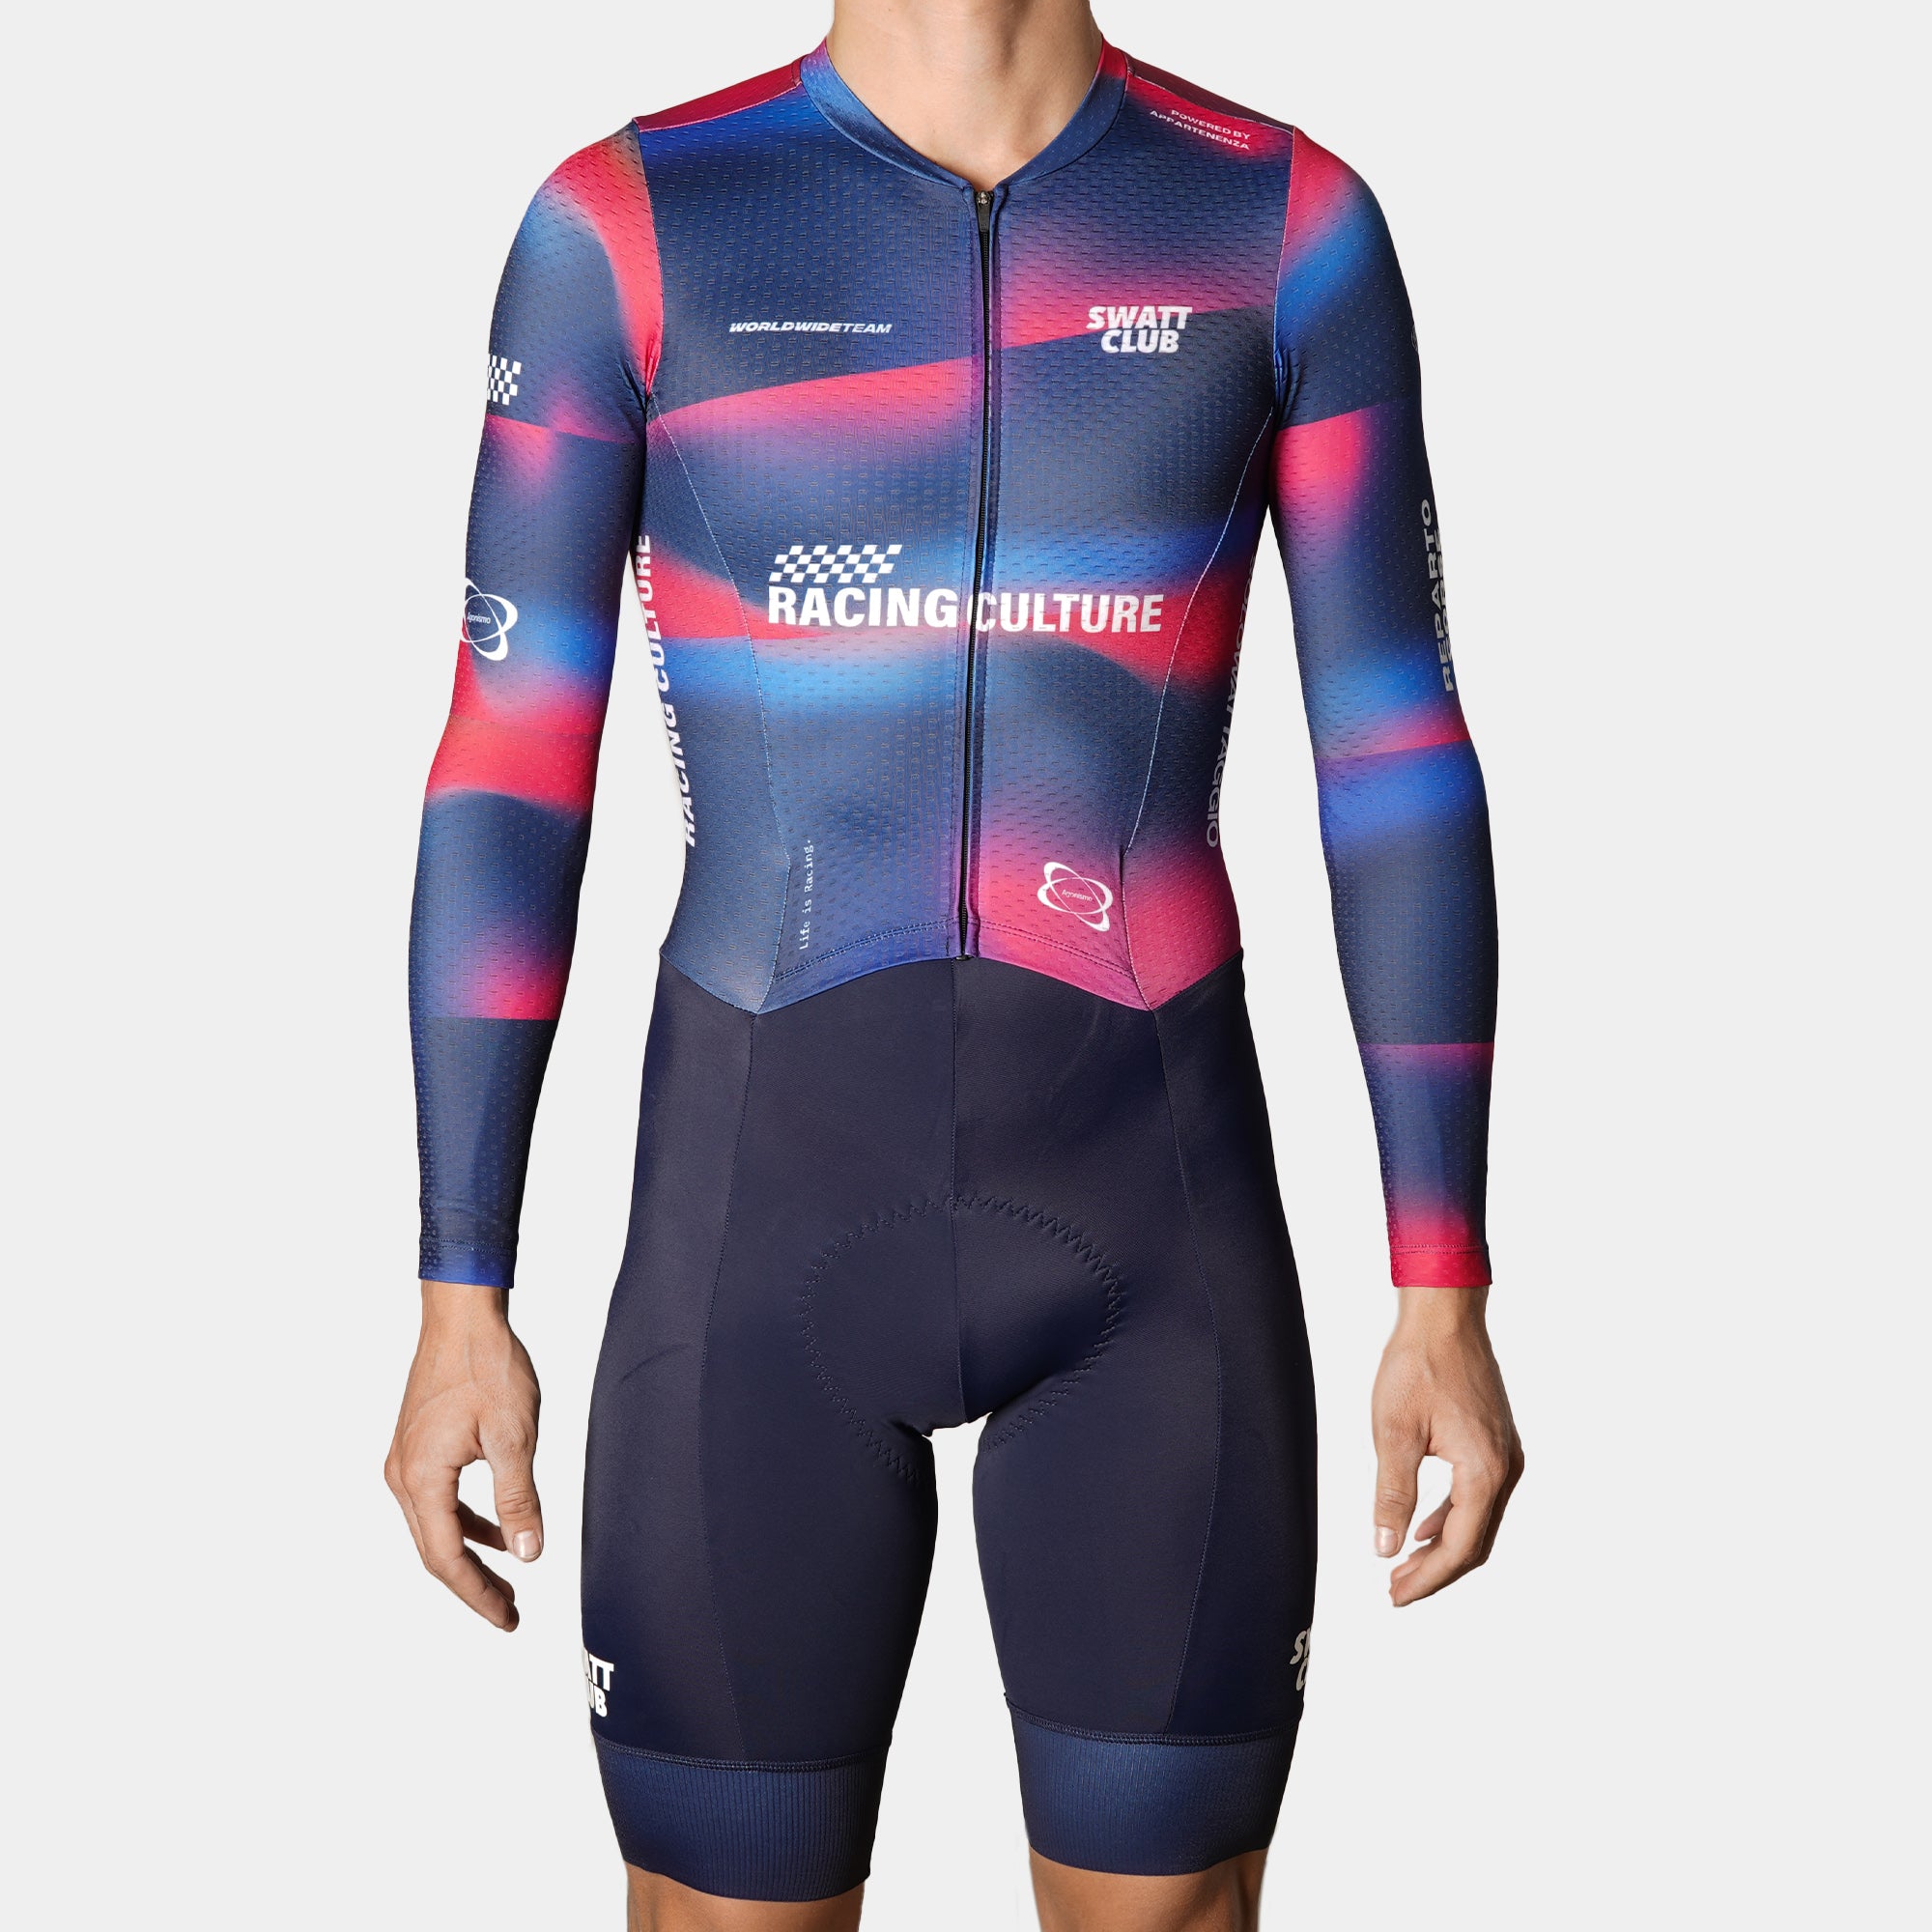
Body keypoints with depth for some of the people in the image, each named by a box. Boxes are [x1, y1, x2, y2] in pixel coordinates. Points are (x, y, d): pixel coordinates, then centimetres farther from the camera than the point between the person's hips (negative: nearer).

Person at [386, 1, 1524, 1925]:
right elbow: (505, 774, 0)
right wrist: (459, 1305, -3)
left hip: (1164, 1227, 1)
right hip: (763, 1236, 0)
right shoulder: (621, 223, 0)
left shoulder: (1290, 220, 3)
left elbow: (1403, 768, 2)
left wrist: (1443, 1295, -1)